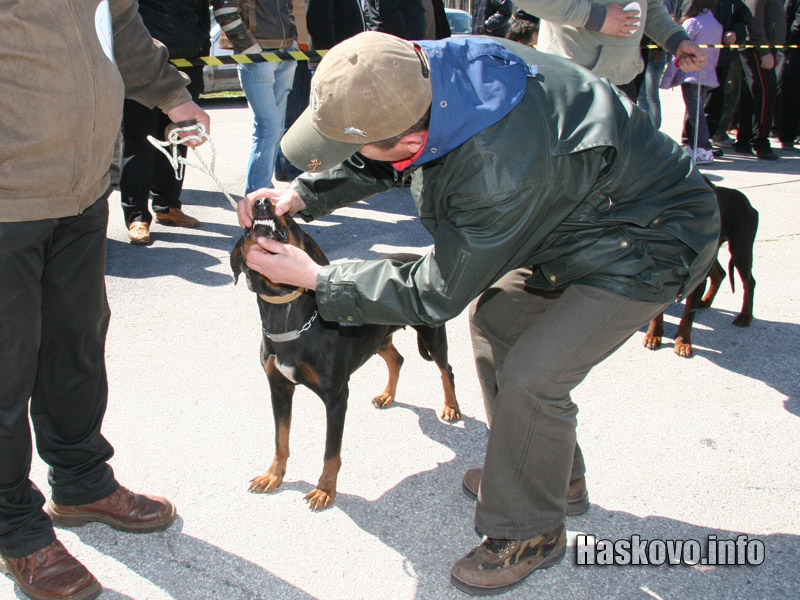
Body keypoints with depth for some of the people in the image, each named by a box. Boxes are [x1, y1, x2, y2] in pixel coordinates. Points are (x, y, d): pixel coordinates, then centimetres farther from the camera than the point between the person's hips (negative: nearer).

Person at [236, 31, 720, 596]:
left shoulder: (502, 175, -41)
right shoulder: (438, 65, -17)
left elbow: (436, 294, -24)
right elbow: (379, 161, 6)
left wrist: (317, 278, -17)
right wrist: (303, 194, -7)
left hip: (650, 244, -9)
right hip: (582, 210, 9)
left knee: (529, 378, -17)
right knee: (495, 319, 14)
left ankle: (531, 534, 10)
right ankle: (556, 474, 31)